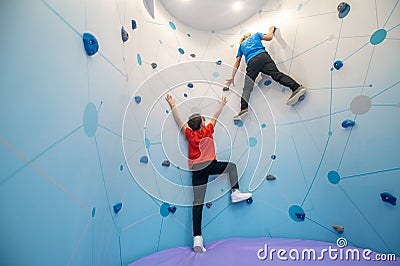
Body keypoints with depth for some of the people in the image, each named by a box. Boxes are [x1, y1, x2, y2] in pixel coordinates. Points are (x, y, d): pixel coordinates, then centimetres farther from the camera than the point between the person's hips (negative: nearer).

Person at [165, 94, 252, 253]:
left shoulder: (189, 134, 12)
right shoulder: (208, 131, 8)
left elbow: (179, 121, 16)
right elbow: (215, 116, 21)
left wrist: (172, 106, 24)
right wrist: (222, 104, 36)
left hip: (196, 171, 3)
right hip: (210, 165, -3)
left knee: (197, 204, 2)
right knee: (232, 166, 21)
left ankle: (197, 238, 1)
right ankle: (235, 193, 18)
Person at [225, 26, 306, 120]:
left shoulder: (241, 45, 34)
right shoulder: (256, 35, 33)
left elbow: (237, 62, 26)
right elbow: (269, 37, 22)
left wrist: (232, 77, 25)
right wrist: (271, 30, 45)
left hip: (251, 62, 0)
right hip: (263, 56, 1)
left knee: (247, 88, -8)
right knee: (276, 74, -16)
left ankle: (244, 109, -26)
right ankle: (297, 87, -37)